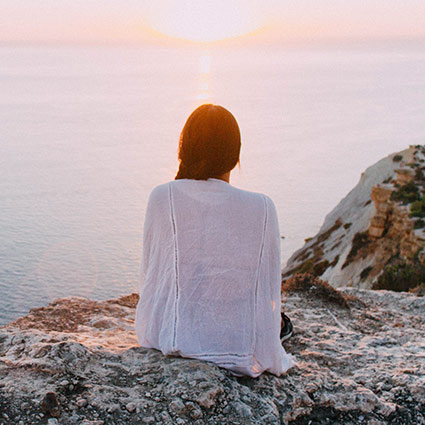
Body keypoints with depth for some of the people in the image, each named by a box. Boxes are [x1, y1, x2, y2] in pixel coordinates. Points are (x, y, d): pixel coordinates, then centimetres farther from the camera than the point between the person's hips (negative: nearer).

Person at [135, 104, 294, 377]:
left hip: (168, 339, 2)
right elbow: (270, 288, -2)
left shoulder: (162, 197, -10)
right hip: (240, 347, -1)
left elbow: (150, 273, 1)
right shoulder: (262, 208, -11)